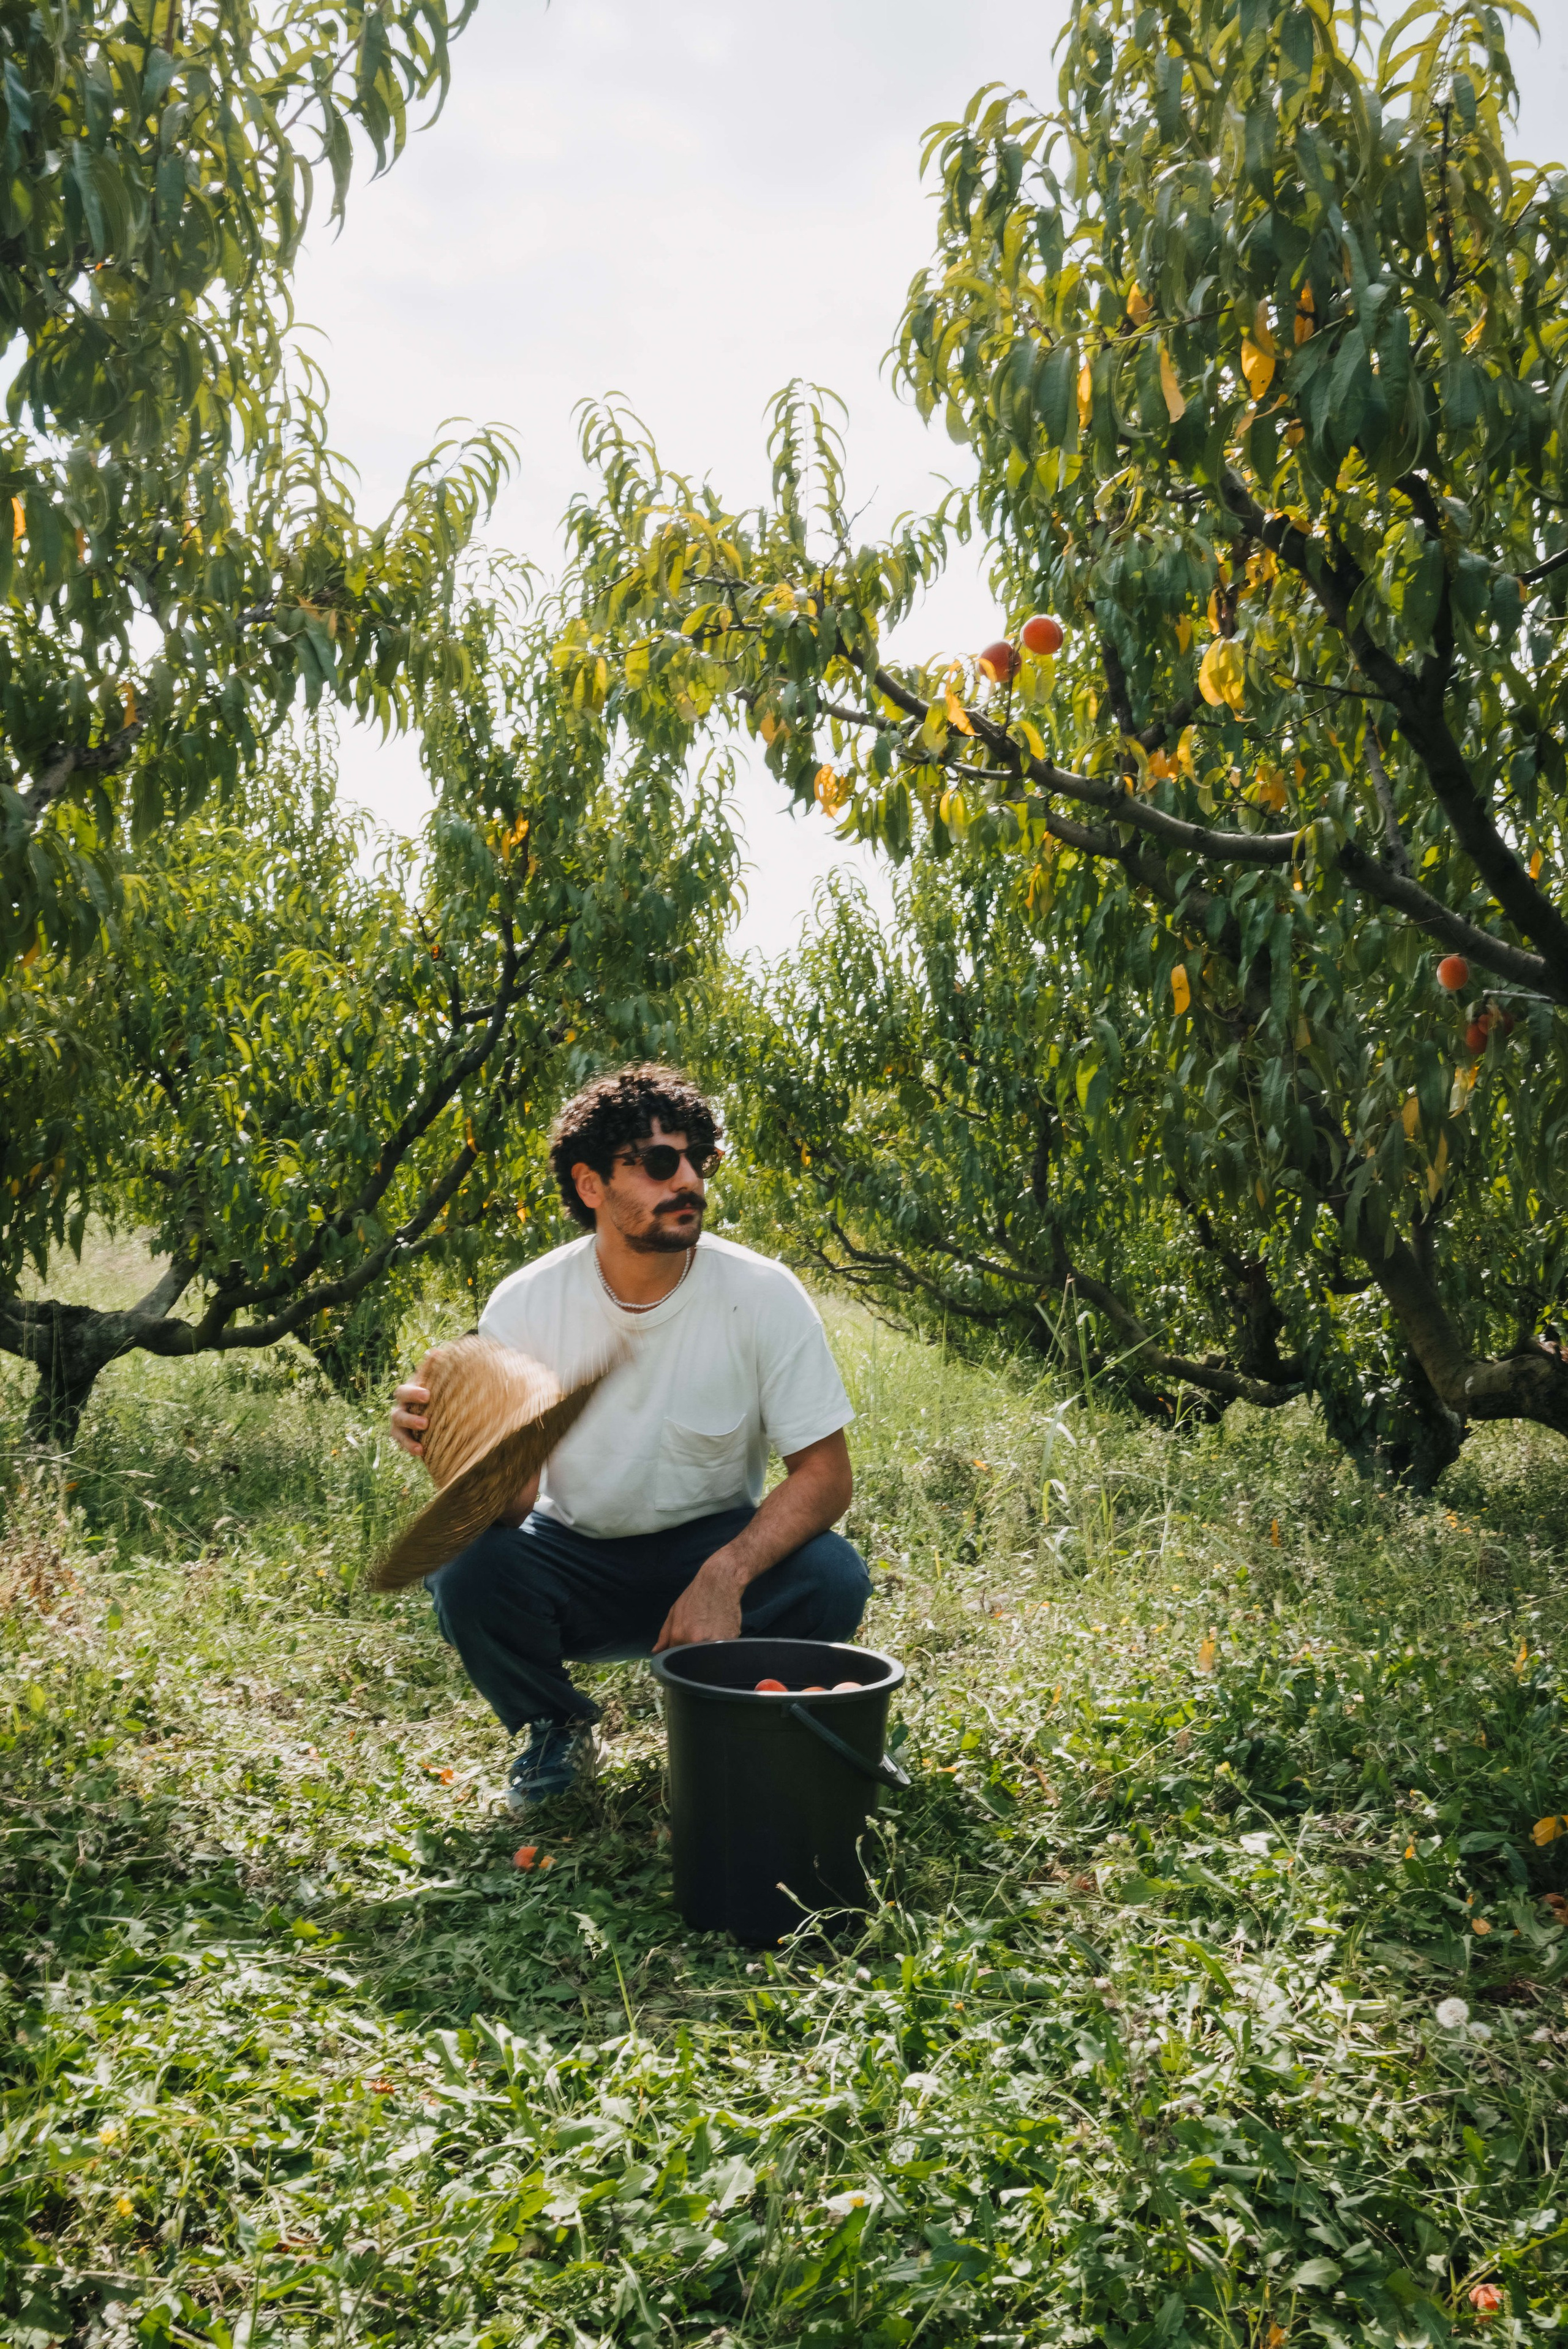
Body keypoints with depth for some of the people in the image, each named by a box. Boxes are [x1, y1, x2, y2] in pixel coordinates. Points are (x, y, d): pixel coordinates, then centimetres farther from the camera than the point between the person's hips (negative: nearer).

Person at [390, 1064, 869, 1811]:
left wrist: (724, 1576, -33)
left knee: (830, 1577, -29)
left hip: (716, 1550, 0)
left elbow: (824, 1474, -15)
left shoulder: (762, 1294, -17)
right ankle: (556, 1730, 5)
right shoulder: (524, 1306, -15)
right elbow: (510, 1505, -16)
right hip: (575, 1559, 0)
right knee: (466, 1572, -29)